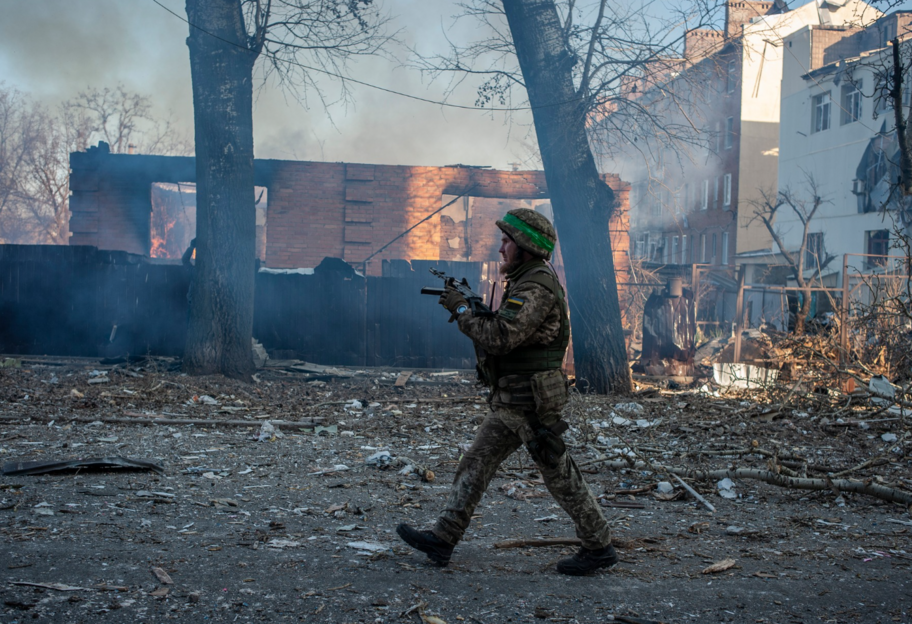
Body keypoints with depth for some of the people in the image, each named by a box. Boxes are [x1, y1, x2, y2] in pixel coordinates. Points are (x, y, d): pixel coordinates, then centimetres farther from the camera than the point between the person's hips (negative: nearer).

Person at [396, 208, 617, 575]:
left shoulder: (537, 288, -19)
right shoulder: (525, 283, 15)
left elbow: (501, 338, -27)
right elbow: (505, 332, 20)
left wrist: (461, 310, -15)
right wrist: (473, 310, 6)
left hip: (531, 404, -10)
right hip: (511, 402, 10)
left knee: (561, 477, 1)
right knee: (476, 465, 9)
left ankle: (599, 548, 14)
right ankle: (443, 539, 13)